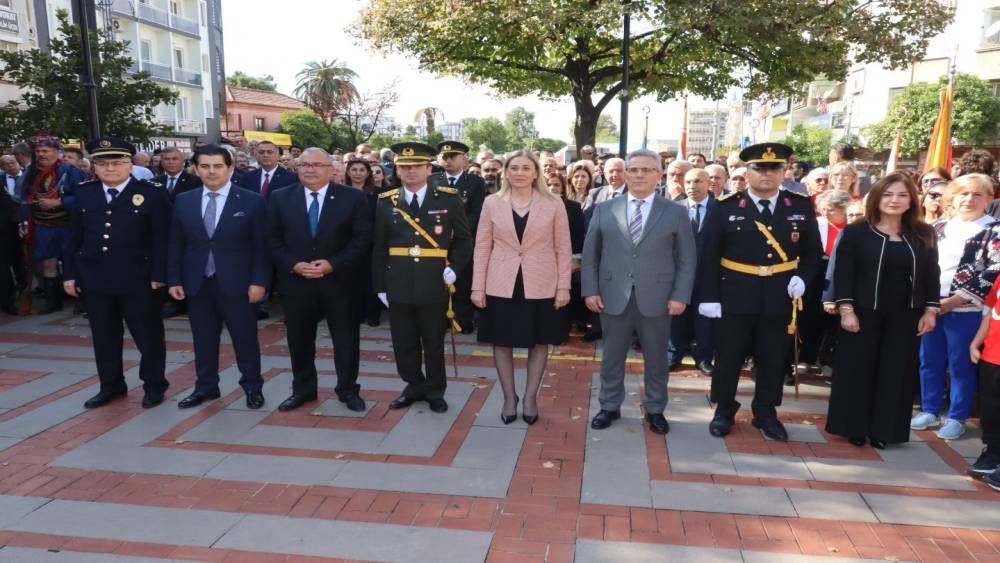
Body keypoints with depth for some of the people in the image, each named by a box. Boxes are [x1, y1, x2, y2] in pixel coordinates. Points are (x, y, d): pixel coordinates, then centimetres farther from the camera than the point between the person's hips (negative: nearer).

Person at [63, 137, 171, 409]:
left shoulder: (152, 195, -5)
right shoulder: (84, 194, 9)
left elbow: (161, 240, -7)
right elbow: (74, 238, 11)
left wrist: (159, 275, -12)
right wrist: (70, 273, 7)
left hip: (138, 279, -4)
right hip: (94, 278, 4)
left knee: (148, 335, 5)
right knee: (104, 336, 13)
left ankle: (154, 385, 20)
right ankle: (111, 385, 27)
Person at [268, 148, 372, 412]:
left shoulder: (353, 197, -3)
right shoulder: (280, 198, 4)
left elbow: (362, 239, -6)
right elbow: (274, 241, 3)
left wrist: (333, 264, -16)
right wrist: (294, 265, -13)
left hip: (339, 281, -1)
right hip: (295, 281, 2)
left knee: (346, 339, 7)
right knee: (299, 340, 12)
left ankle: (348, 390, 23)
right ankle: (303, 389, 29)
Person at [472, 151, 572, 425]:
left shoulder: (553, 204, -1)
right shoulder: (492, 203, 1)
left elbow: (563, 248, 1)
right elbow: (482, 247, 2)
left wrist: (564, 286, -5)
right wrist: (478, 287, -2)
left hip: (542, 286, 0)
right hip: (501, 286, 1)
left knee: (539, 342, 10)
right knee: (502, 342, 8)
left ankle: (530, 397, 25)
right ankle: (509, 397, 25)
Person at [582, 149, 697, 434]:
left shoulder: (676, 213, 3)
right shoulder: (604, 210, 5)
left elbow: (686, 260, 2)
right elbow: (590, 254, 5)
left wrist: (680, 296, -7)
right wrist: (590, 290, -3)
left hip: (657, 298, 0)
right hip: (613, 297, 1)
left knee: (656, 358, 11)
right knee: (612, 357, 11)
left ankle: (655, 409, 28)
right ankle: (610, 406, 27)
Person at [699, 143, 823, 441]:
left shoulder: (802, 206, 3)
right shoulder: (726, 207, -4)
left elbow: (813, 251, 10)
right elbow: (710, 256, -4)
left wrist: (802, 277, -8)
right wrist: (709, 296, -8)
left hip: (781, 298, 2)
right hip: (736, 296, -2)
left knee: (774, 360, 12)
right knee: (728, 357, 8)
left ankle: (766, 412, 29)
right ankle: (724, 411, 25)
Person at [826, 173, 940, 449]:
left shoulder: (924, 234, 5)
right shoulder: (856, 232, -5)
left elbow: (932, 275, 8)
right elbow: (843, 273, -8)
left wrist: (931, 311, 1)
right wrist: (846, 309, -14)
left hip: (906, 316, 3)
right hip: (864, 313, -3)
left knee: (896, 372, 8)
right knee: (857, 370, 4)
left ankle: (883, 429, 20)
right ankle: (854, 427, 18)